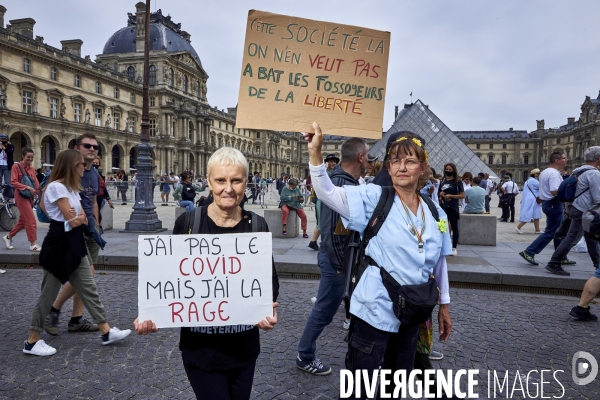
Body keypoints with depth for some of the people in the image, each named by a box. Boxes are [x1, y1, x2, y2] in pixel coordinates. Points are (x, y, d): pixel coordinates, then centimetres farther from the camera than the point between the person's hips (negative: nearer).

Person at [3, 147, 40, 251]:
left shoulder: (32, 168, 12)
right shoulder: (16, 166, -8)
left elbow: (35, 181, 10)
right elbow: (13, 182, -14)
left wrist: (38, 190, -10)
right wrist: (27, 187, -25)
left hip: (30, 196, 7)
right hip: (21, 196, -7)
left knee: (23, 220, 16)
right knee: (31, 220, -9)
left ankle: (8, 237, 33)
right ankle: (33, 244, -4)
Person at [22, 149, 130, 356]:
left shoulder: (72, 188, 15)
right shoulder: (56, 187, -15)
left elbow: (83, 219, 11)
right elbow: (72, 220, -18)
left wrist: (78, 217, -11)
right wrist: (79, 217, 3)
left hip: (75, 242, 9)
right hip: (59, 243, -9)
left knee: (88, 288, 9)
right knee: (49, 293, 2)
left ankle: (106, 331, 15)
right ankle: (32, 341, 16)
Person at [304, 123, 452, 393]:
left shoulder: (435, 212, 2)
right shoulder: (375, 198, -12)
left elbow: (439, 261, 12)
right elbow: (328, 194, -25)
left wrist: (444, 305, 15)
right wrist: (315, 152, -38)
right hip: (376, 309, -5)